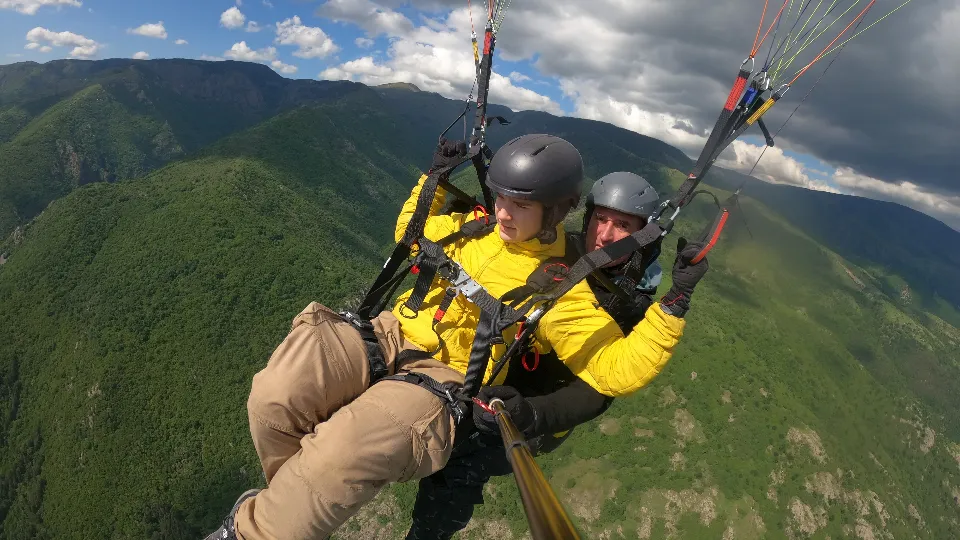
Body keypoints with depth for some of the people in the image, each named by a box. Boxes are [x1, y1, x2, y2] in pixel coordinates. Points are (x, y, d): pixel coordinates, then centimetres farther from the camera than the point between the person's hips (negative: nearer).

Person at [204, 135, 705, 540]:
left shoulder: (561, 290, -1)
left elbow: (617, 370, -5)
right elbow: (410, 232, 32)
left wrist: (671, 307, -16)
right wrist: (435, 177, 21)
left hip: (439, 380, -5)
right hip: (388, 335, 5)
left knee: (339, 452, -34)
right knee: (274, 393, -24)